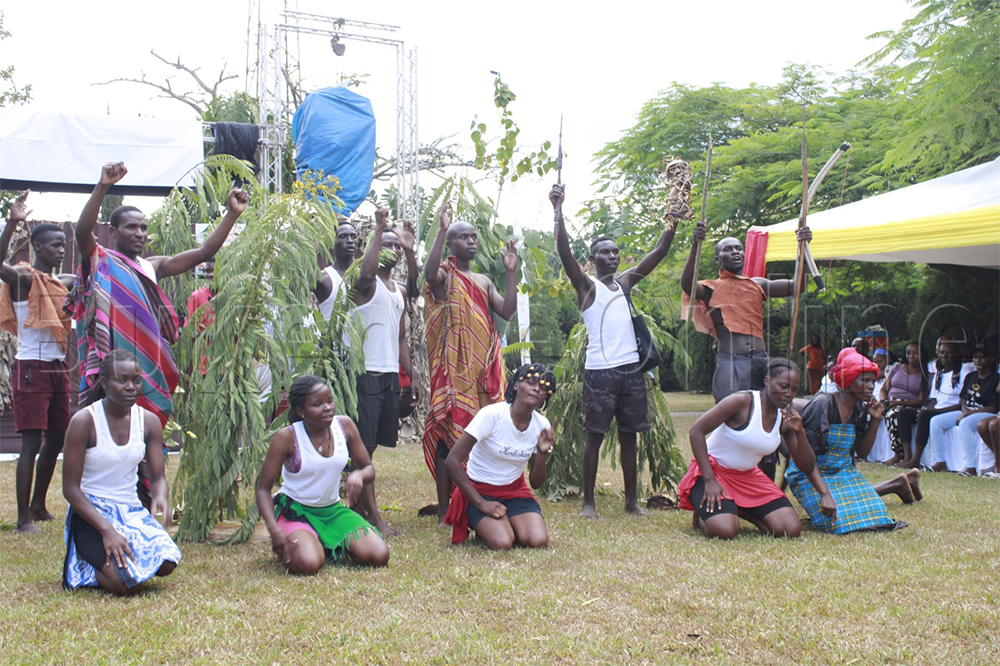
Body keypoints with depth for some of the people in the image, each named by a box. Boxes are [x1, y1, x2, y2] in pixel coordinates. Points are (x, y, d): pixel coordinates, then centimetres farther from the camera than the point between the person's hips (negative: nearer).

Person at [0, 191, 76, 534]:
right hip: (32, 368, -8)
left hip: (58, 367, 8)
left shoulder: (65, 282, 13)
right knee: (31, 442, -9)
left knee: (57, 438, 14)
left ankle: (38, 505, 28)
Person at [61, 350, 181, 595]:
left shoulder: (149, 422, 1)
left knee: (166, 563, -24)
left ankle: (113, 559, 9)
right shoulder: (84, 421, -14)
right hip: (90, 511, -5)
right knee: (127, 584, -26)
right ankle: (84, 570, 9)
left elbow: (158, 478, 2)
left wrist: (161, 497, -25)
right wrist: (106, 529, -25)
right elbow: (70, 488, -14)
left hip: (132, 510, 5)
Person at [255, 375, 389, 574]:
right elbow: (263, 488, -13)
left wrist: (358, 475, -22)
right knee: (308, 564, -34)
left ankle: (332, 546, 14)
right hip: (296, 511, -4)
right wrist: (275, 530, -29)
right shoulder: (286, 437, -17)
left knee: (379, 556, -16)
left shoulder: (344, 426, -5)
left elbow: (369, 468, 5)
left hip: (334, 510, 4)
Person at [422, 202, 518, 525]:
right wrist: (441, 230, -29)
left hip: (483, 369, 6)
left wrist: (511, 273, 4)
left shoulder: (483, 281, 20)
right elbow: (429, 274, -25)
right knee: (449, 436, -6)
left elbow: (507, 312, 9)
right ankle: (444, 512, -1)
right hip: (453, 368, -6)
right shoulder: (444, 277, 0)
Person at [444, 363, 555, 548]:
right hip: (480, 491, -4)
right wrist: (480, 503, -21)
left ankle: (506, 525, 11)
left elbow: (536, 483, 0)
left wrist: (542, 453, -20)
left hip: (515, 490, 4)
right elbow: (452, 460, -23)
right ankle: (484, 527, 7)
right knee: (502, 544, -28)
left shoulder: (541, 426, -6)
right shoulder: (491, 415, -22)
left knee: (539, 542, -21)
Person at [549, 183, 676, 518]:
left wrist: (673, 220, 4)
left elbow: (658, 253, 15)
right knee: (595, 435, -2)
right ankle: (588, 502, 4)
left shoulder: (625, 281, 17)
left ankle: (632, 500, 16)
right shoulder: (587, 286, 3)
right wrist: (558, 209, -19)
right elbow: (564, 252, -11)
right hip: (600, 369, -5)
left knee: (629, 435, 9)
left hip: (631, 368, 5)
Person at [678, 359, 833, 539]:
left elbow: (807, 466, 3)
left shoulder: (786, 418, 0)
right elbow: (696, 431, -21)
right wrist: (709, 480, -25)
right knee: (724, 531, -32)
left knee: (791, 529, -11)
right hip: (713, 469, -6)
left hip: (748, 477, 6)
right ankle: (704, 512, 3)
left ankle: (741, 511, 12)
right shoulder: (742, 402, -19)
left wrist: (799, 431, -17)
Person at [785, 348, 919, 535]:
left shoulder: (859, 409, 2)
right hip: (811, 475, -6)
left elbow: (862, 453, 7)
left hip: (845, 474, 6)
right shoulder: (823, 405, -22)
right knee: (838, 521, -22)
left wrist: (875, 420, -6)